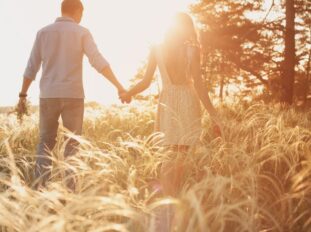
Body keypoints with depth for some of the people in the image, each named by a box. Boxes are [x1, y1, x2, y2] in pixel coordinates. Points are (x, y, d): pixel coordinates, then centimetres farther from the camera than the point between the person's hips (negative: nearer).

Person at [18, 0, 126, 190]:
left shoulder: (43, 32, 7)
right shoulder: (82, 33, 0)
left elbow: (31, 68, 8)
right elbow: (99, 62, -13)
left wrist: (23, 94, 17)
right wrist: (119, 86, -16)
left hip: (48, 96, 2)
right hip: (73, 96, -2)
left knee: (46, 143, 12)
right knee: (72, 145, 7)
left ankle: (39, 188, 0)